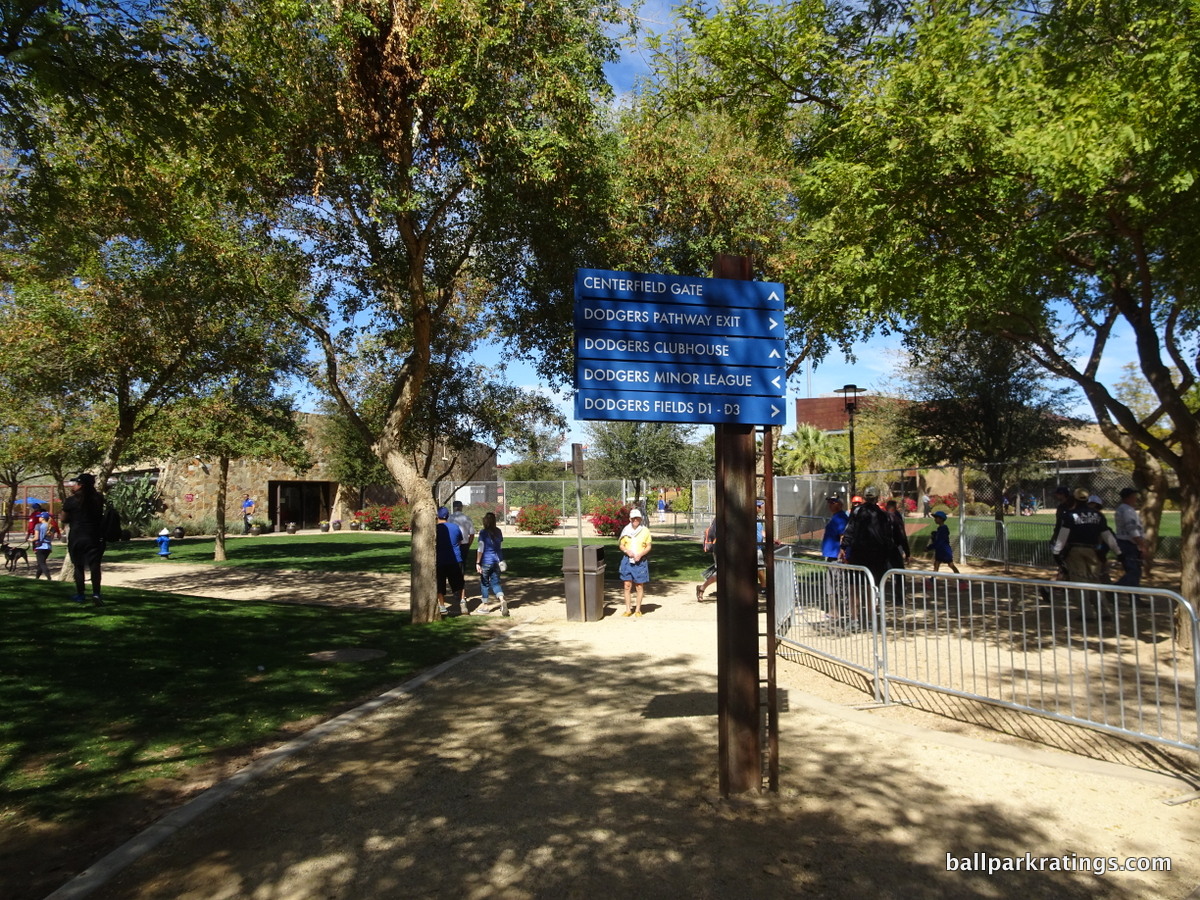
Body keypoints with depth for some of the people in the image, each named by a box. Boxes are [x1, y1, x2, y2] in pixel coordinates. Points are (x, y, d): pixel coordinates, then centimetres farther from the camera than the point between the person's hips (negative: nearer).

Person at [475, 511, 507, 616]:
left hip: (486, 561, -4)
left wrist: (477, 563, -13)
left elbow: (480, 549, -15)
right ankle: (502, 600, -13)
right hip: (497, 560, 5)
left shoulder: (483, 533, -11)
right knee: (495, 582, 10)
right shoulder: (498, 532, 5)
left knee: (484, 583, 10)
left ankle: (485, 605, 17)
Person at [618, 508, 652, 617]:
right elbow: (621, 545, 8)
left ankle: (638, 610, 15)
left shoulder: (645, 531, -1)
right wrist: (627, 551, -13)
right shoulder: (626, 530, 3)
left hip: (640, 561, -1)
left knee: (640, 586, 3)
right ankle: (628, 609, 14)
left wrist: (640, 554, -14)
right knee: (627, 586, 3)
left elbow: (649, 546, 2)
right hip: (627, 560, 1)